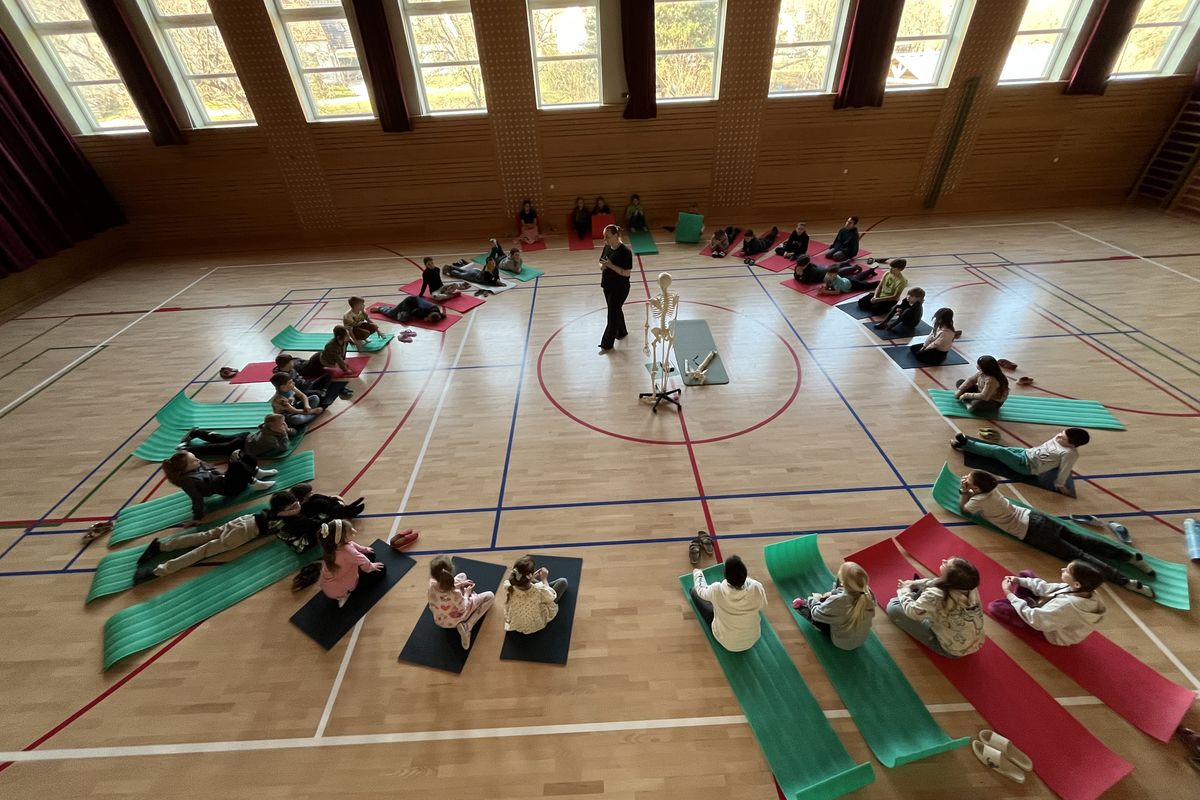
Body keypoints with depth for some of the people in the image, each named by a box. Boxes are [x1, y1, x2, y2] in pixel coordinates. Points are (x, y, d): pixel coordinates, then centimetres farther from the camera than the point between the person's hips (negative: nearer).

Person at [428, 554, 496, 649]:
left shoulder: (431, 585, -30)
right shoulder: (455, 594, -43)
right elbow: (463, 609, -22)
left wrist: (460, 585, -8)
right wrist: (466, 593, -6)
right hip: (454, 622, -6)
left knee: (462, 575, 16)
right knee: (490, 596, 1)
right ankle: (467, 627, -5)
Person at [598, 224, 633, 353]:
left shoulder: (625, 252, -21)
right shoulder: (607, 247, 1)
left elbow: (627, 272, -22)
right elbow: (602, 264, 11)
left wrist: (611, 265, -27)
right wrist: (602, 266, -13)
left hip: (620, 288, -8)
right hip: (607, 285, 8)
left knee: (612, 315, -1)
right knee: (616, 310, 23)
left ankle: (607, 345, 9)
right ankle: (622, 332, 45)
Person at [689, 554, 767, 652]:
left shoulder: (717, 591, -34)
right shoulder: (757, 588, -32)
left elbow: (700, 590, -8)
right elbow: (763, 605, -5)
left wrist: (698, 573, 13)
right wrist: (748, 578, 5)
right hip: (752, 641, 2)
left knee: (695, 591, 11)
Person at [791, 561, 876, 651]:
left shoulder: (838, 601, -39)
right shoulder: (868, 594, -27)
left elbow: (816, 614, -18)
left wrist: (815, 600, 0)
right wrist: (833, 594, -1)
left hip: (841, 643, -5)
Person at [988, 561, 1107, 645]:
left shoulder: (1067, 605, -43)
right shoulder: (1084, 591, -18)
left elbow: (1034, 619, -34)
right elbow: (1047, 589, -4)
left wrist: (1009, 594, -25)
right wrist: (1019, 580, -10)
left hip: (1049, 632, -7)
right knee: (1025, 574, 8)